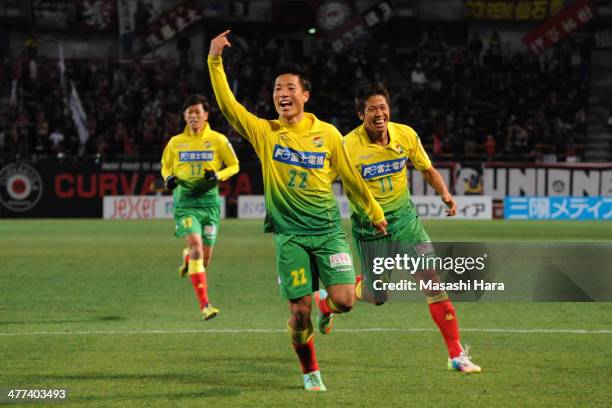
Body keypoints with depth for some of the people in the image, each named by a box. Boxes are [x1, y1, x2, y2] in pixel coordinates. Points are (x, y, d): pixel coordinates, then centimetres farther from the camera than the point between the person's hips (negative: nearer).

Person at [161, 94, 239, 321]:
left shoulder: (218, 140, 1)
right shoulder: (175, 143, 5)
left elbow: (234, 166, 9)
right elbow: (165, 166, 20)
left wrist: (218, 175, -11)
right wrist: (169, 178, -2)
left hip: (209, 201, 1)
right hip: (185, 202, -1)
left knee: (205, 258, 6)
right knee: (196, 247, -21)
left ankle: (188, 258, 47)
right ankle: (205, 304, -22)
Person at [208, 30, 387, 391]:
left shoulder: (327, 133, 2)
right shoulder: (265, 133, 0)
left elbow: (350, 176, 13)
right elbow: (228, 105, -11)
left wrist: (375, 213, 21)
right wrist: (215, 61, -20)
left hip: (328, 230, 0)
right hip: (289, 234, 0)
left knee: (344, 300, -11)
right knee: (299, 311, -3)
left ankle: (325, 307, 27)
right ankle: (310, 372, 20)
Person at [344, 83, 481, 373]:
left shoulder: (406, 135, -6)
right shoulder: (350, 145, -18)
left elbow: (428, 170, 9)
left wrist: (445, 194, -10)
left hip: (404, 217, 3)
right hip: (368, 226, -3)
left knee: (432, 277, -11)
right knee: (376, 297, 5)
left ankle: (456, 355, -7)